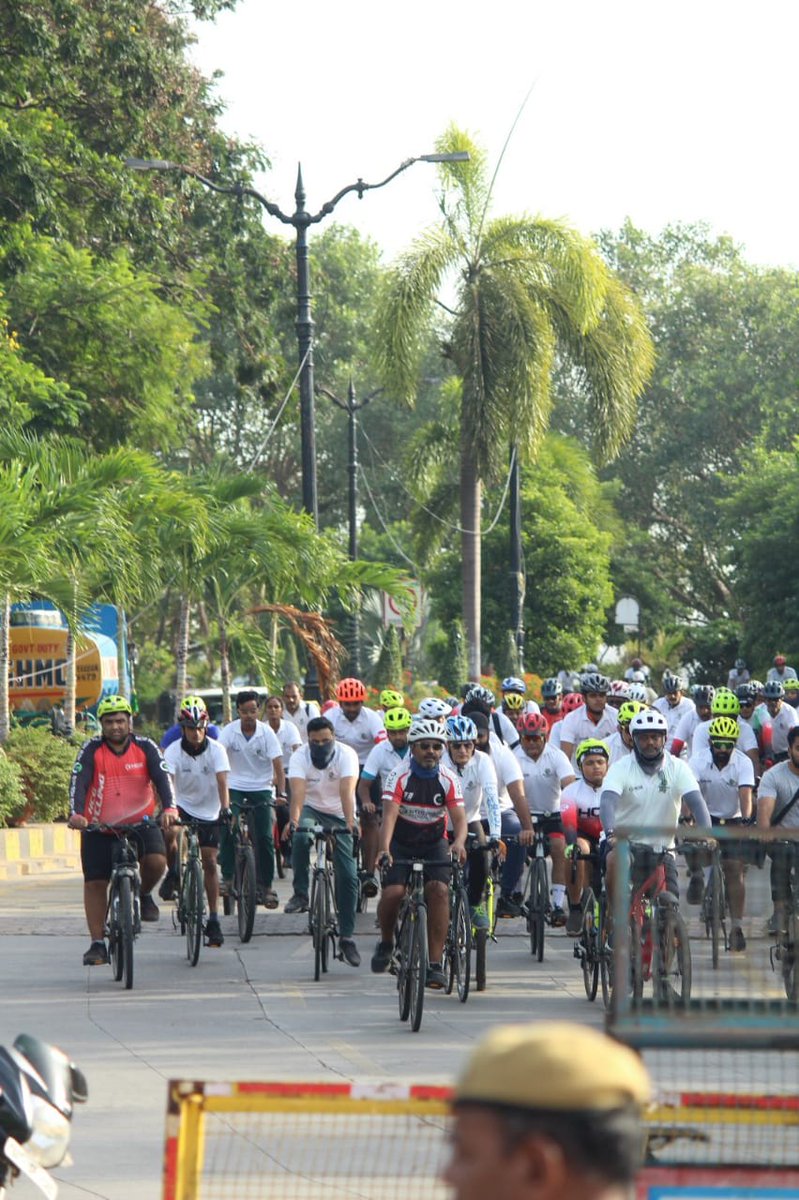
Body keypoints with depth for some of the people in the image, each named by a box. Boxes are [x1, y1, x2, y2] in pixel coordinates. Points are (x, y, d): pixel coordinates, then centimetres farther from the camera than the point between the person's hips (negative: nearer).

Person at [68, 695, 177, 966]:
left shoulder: (145, 748, -4)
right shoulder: (91, 750, -6)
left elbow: (162, 778, -15)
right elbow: (79, 782, -17)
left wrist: (169, 808, -33)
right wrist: (75, 814, -35)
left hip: (140, 821, 0)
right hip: (99, 826, 0)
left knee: (156, 861, -25)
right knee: (95, 883, -3)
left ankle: (144, 894, 8)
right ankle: (97, 944, 6)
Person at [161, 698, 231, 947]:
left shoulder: (216, 750, -15)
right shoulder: (174, 750, -17)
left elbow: (222, 781, -25)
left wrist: (225, 808, -41)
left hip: (209, 812, 0)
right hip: (183, 805, 0)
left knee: (209, 862, -3)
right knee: (167, 833, -31)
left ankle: (213, 919, 3)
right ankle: (173, 874, -1)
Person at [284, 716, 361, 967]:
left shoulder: (346, 755, -18)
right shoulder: (300, 757, -15)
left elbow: (347, 791, -32)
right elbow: (298, 791, -30)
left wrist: (350, 822, -47)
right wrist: (294, 819, -48)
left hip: (338, 816, 0)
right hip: (312, 810, 0)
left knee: (347, 876, -9)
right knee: (301, 837, -37)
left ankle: (347, 937, -2)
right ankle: (300, 894, -23)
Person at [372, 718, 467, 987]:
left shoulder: (448, 779, -9)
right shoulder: (400, 776, -15)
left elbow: (459, 818, -18)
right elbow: (389, 815, -26)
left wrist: (459, 842, -41)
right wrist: (384, 848, -44)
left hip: (434, 843, 1)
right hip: (401, 843, -1)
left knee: (439, 889, -23)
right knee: (393, 892, -22)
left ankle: (435, 963, -20)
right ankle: (386, 942, 10)